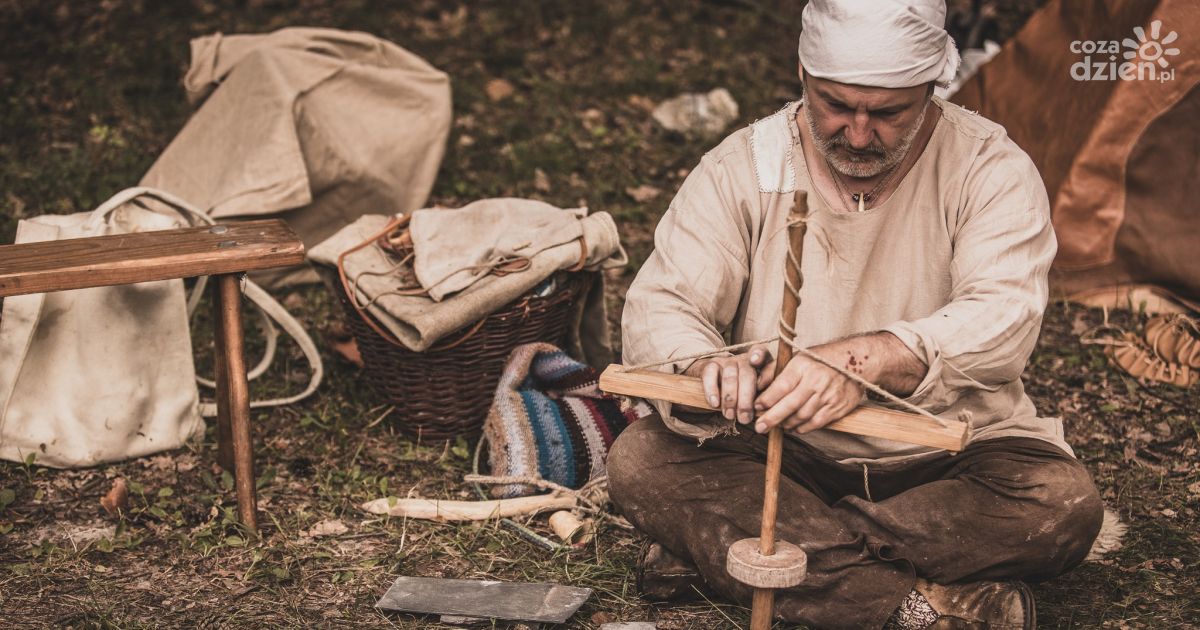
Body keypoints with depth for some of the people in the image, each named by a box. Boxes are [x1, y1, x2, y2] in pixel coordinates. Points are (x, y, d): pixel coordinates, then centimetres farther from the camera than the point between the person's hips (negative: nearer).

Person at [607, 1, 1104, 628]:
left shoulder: (992, 169, -10)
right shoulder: (741, 167, -6)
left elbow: (1004, 317, -25)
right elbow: (659, 307, -12)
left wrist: (867, 359, -44)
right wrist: (707, 368, -37)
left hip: (947, 451, -1)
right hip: (777, 452, 1)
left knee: (1063, 501, -30)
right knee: (639, 460, -24)